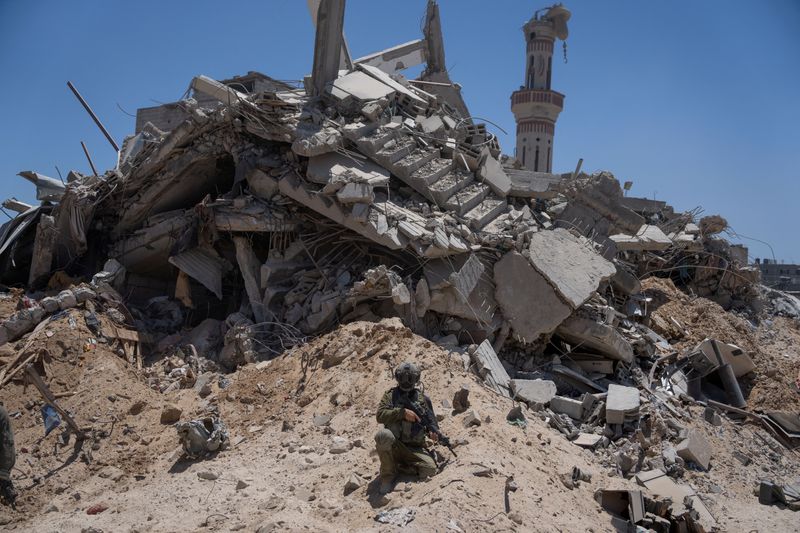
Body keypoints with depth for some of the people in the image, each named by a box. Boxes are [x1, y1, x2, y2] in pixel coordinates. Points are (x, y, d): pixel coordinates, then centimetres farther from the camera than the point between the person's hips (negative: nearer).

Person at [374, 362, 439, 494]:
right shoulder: (391, 395, 7)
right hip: (393, 446, -2)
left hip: (415, 449, 2)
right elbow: (380, 416, -7)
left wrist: (433, 432, -6)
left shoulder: (423, 399, 13)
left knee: (430, 469, -28)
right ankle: (388, 474, -13)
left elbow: (431, 420, 17)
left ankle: (398, 467, 0)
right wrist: (403, 412, -18)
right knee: (383, 434, -37)